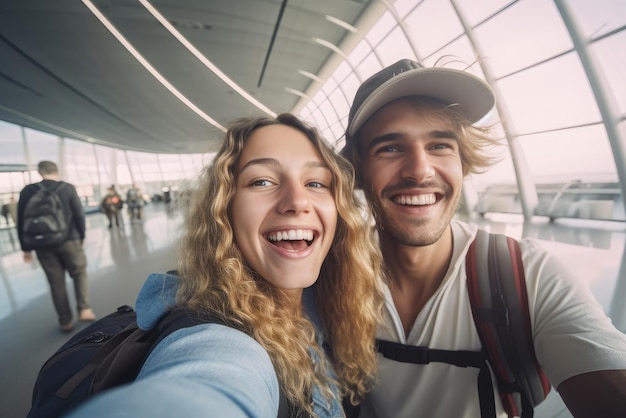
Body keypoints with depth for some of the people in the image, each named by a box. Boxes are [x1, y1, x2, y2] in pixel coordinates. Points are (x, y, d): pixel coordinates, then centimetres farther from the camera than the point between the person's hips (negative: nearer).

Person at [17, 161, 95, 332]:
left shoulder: (27, 191, 0)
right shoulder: (68, 188, -6)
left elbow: (22, 221, 2)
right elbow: (79, 215, -6)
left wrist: (26, 248, 10)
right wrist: (81, 236, 9)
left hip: (43, 244, 2)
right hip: (68, 241, -2)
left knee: (56, 282, 10)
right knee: (80, 274, 14)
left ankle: (66, 321, 16)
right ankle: (84, 309, 0)